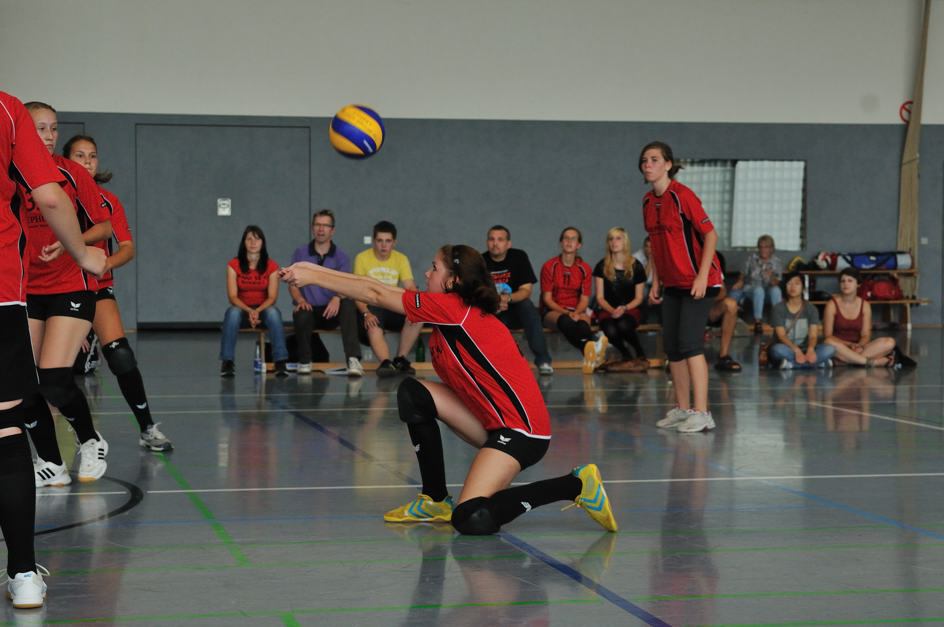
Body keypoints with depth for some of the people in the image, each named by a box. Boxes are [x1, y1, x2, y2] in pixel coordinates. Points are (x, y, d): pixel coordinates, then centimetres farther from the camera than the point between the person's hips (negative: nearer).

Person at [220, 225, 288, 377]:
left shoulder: (272, 266, -4)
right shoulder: (234, 265, -4)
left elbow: (272, 297, -9)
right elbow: (232, 296, -11)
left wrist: (257, 311, -28)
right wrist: (249, 311, -28)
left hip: (264, 309, 0)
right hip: (242, 308, 0)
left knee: (273, 312, -35)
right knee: (233, 312, -36)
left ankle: (280, 362, -37)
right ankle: (227, 362, -34)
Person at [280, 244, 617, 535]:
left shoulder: (452, 308, -14)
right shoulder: (453, 313, 11)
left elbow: (376, 295, -10)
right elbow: (382, 291, 13)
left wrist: (313, 277, -3)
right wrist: (317, 269, 13)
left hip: (521, 428, -9)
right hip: (493, 422, 9)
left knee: (470, 520, -20)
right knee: (413, 393, 5)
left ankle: (575, 483, -6)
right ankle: (435, 501, 12)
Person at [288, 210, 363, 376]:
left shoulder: (341, 257, 5)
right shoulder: (300, 253, 8)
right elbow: (292, 284, 4)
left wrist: (337, 298, -33)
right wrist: (300, 300, -20)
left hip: (331, 311, 0)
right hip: (309, 309, 0)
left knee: (348, 304, -34)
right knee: (302, 316, -37)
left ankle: (353, 360, -43)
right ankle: (304, 362, -10)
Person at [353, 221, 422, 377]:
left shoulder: (401, 259, 6)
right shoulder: (362, 258, -3)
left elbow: (410, 288, -3)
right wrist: (366, 313, -27)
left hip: (393, 308, 3)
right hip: (370, 308, -3)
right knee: (374, 328, -36)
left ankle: (400, 359, -16)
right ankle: (386, 363, -53)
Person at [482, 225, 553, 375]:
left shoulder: (519, 257, -5)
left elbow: (526, 291, -12)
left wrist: (507, 299, -32)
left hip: (515, 312, 0)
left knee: (527, 305, -32)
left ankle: (543, 361, -34)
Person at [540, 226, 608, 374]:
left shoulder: (584, 268, 8)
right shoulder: (549, 266, 1)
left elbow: (584, 299, 4)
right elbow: (547, 298, -2)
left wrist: (576, 313, -18)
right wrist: (566, 313, -17)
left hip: (577, 312, 2)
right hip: (552, 311, -2)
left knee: (583, 322, -36)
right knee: (565, 321, -39)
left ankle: (589, 351, -67)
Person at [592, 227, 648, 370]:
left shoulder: (636, 266, 2)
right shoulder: (602, 266, 2)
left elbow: (638, 298, 4)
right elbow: (600, 297, 2)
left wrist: (624, 309, -15)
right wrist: (612, 310, -17)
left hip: (630, 309, -1)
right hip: (607, 310, 1)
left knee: (623, 325, -37)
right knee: (611, 330, -34)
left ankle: (642, 356, -12)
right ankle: (628, 358, -3)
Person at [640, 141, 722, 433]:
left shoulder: (682, 195, -15)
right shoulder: (648, 201, 8)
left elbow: (710, 235, -16)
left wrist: (702, 276, -22)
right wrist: (655, 282, 14)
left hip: (697, 282, -8)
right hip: (672, 284, 8)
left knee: (689, 343, -14)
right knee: (672, 346, 8)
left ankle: (701, 413, -13)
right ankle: (682, 409, 19)